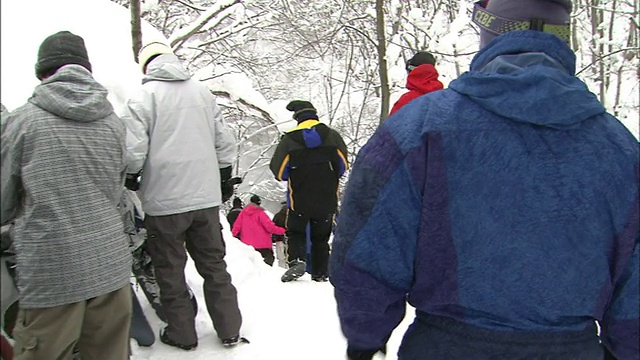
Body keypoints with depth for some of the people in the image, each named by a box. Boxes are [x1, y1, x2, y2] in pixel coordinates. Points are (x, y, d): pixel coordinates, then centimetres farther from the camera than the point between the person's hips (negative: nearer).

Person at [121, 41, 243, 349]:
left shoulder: (144, 96, -7)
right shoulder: (202, 92, 8)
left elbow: (133, 149, -15)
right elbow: (224, 142, 9)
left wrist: (131, 177, 5)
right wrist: (224, 177, 20)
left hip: (164, 200, -4)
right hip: (206, 197, 5)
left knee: (170, 270, 11)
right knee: (214, 265, 15)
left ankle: (182, 334, 22)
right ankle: (229, 330, 22)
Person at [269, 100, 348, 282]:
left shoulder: (289, 139, -8)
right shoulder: (332, 136, -3)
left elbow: (279, 171, -3)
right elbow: (343, 166, 4)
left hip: (299, 199, -2)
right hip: (327, 200, 2)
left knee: (295, 232, 15)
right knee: (321, 237, 16)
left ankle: (296, 260, -9)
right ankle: (320, 273, 18)